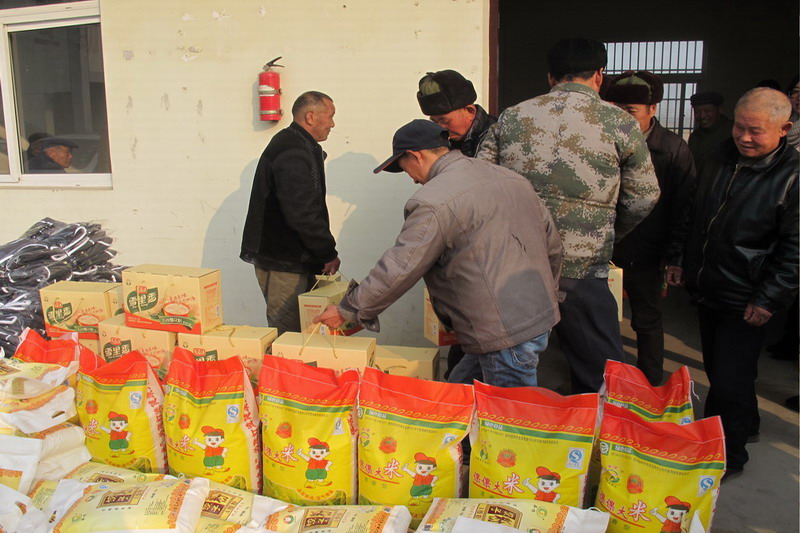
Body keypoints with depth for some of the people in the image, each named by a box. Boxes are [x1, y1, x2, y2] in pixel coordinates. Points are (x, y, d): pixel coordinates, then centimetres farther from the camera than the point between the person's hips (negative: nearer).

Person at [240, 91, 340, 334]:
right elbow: (302, 215, -25)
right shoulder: (294, 156, -18)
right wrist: (329, 253, -12)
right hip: (284, 266, -10)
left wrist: (325, 252, 16)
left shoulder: (290, 145, 17)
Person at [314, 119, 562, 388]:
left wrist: (346, 310, 0)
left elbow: (398, 270, -14)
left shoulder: (434, 203, -15)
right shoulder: (511, 178, 11)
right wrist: (543, 297, 29)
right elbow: (552, 244, 16)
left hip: (506, 336, -9)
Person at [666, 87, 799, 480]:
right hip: (706, 290, 7)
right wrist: (678, 258, 15)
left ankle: (727, 456, 18)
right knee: (716, 370, 20)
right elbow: (694, 216, 18)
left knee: (728, 383, -1)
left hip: (745, 302, -7)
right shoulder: (722, 161, 7)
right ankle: (746, 425, 43)